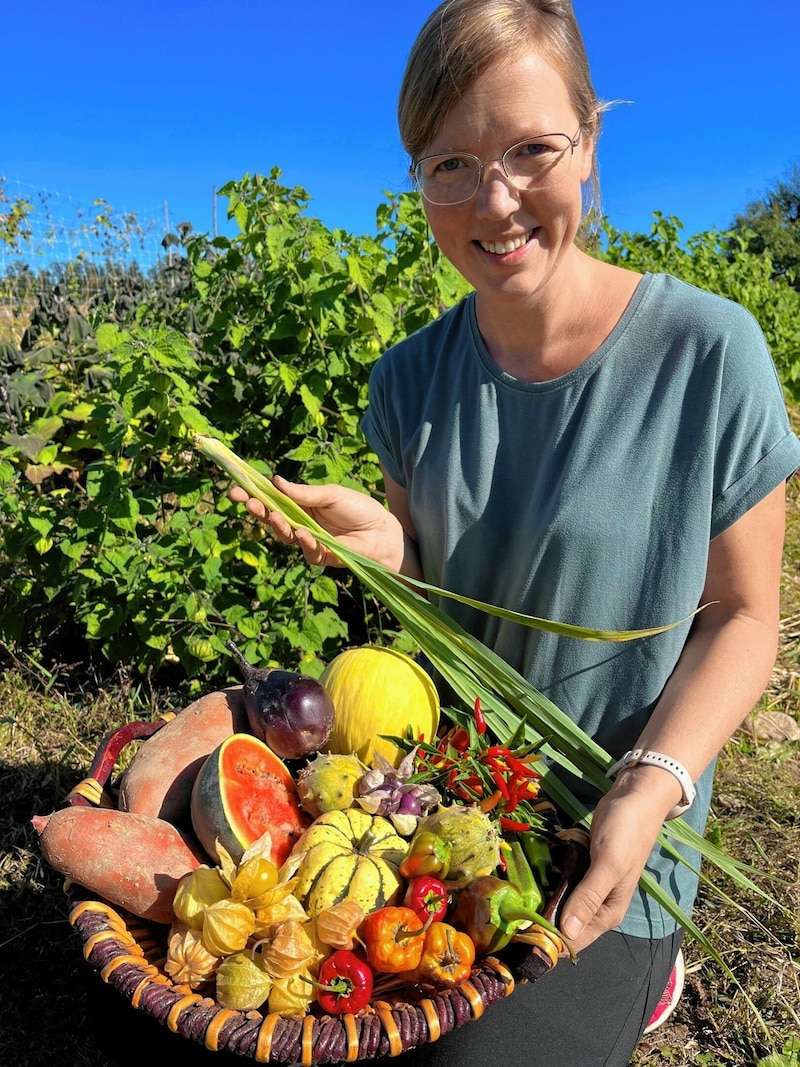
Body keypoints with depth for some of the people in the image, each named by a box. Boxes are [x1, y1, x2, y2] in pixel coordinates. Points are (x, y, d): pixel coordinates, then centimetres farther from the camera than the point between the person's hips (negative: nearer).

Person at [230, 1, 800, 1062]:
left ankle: (622, 966, 19)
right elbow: (430, 593, 6)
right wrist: (383, 548, -16)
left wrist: (651, 787, -24)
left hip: (601, 835, -4)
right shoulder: (412, 378, -2)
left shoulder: (707, 350, -15)